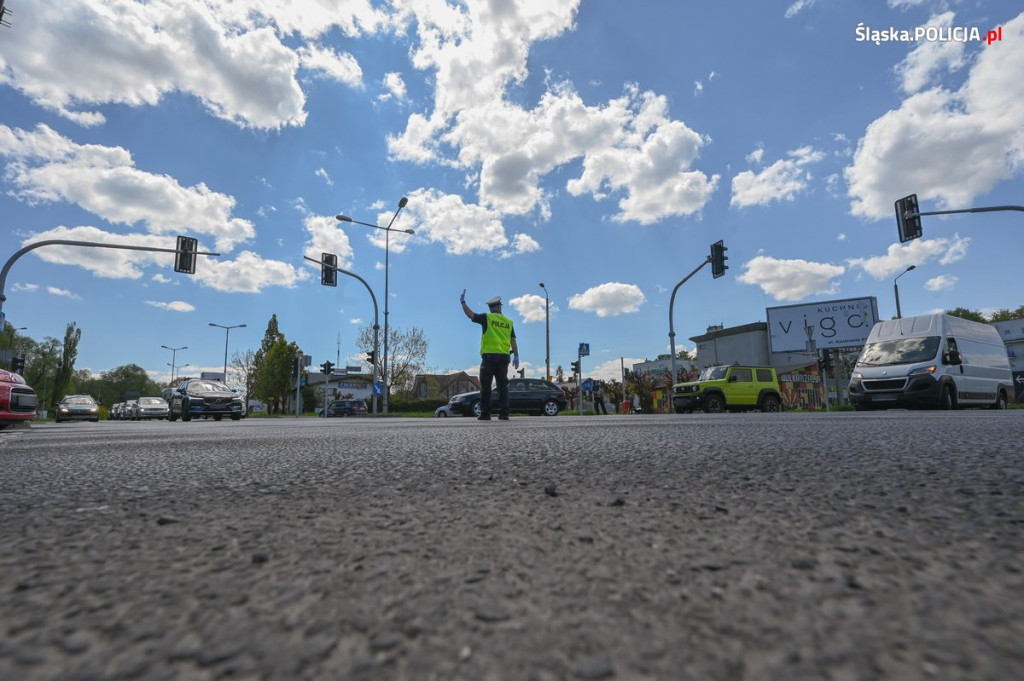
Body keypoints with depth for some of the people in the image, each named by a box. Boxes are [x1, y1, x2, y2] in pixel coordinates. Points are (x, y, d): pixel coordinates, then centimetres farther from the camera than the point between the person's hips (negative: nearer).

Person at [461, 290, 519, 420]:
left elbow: (471, 315, -3)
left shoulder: (487, 317, 2)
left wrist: (463, 302, 6)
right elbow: (513, 341, 8)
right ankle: (504, 413, 0)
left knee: (485, 386, 0)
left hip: (489, 356, -3)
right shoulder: (508, 322, 13)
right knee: (502, 385, 5)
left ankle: (485, 413, -2)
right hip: (503, 357, 3)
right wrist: (516, 356, 6)